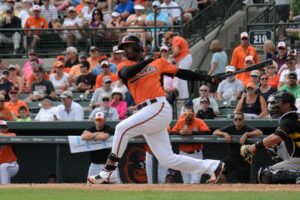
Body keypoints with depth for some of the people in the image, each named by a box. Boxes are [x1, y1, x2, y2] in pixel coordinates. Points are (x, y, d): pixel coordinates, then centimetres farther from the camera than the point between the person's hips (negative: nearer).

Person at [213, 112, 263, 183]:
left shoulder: (247, 129, -6)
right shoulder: (230, 128, 5)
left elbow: (260, 132, -22)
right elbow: (215, 132, 3)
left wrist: (246, 134, -30)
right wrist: (225, 134, -15)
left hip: (243, 159, -3)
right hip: (231, 157, 3)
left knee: (242, 182, -3)